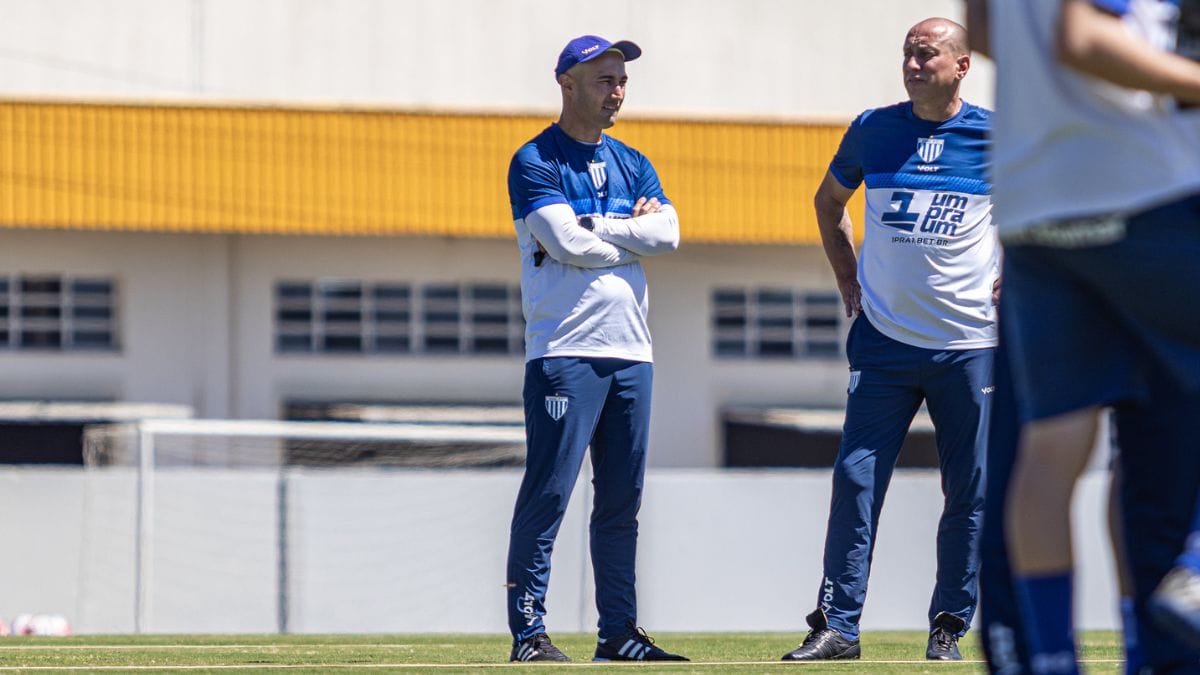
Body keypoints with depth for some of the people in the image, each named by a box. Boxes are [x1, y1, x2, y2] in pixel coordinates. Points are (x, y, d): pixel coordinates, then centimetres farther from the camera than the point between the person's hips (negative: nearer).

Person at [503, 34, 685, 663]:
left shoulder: (632, 163, 18)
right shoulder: (535, 161, -2)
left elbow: (668, 232, 2)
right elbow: (567, 244, -15)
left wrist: (596, 227, -7)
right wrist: (635, 230, -1)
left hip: (630, 352, 7)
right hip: (565, 349, -7)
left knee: (622, 500, 8)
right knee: (548, 492, -10)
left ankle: (618, 631, 12)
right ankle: (528, 632, -9)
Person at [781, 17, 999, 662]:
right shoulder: (873, 130, 4)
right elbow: (829, 201, 22)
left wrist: (1013, 276, 2)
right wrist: (847, 279, 13)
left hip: (970, 344, -1)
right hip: (883, 342, 1)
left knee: (970, 493, 2)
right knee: (856, 480, -6)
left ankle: (949, 627, 12)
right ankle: (837, 626, -4)